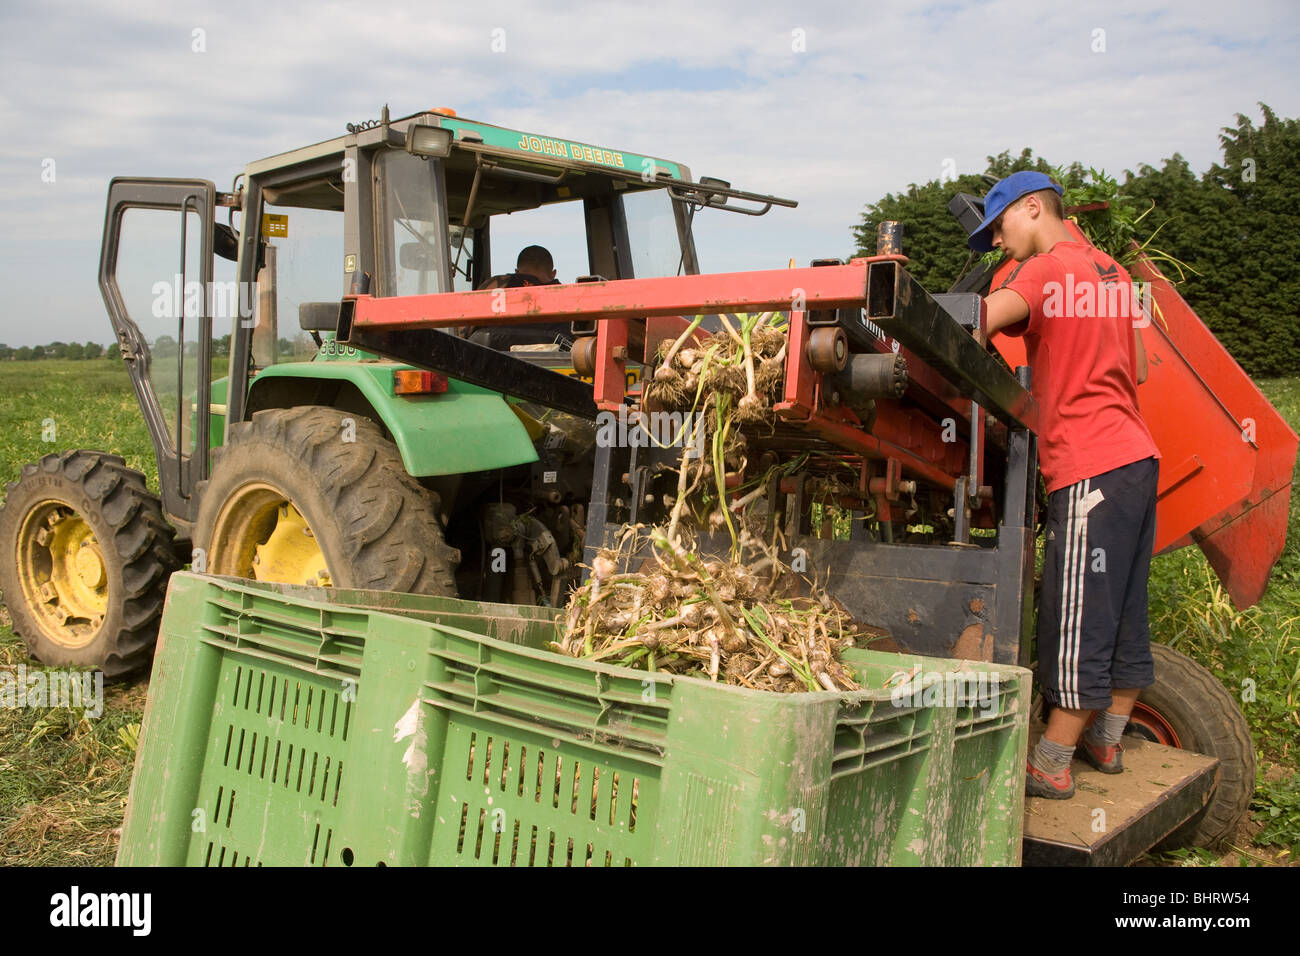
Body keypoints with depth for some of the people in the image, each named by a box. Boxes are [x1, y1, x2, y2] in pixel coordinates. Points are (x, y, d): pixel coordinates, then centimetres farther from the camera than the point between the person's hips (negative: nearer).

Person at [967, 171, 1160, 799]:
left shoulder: (1049, 268, -8)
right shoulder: (1110, 272, 18)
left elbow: (978, 324, -25)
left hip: (1090, 468, -9)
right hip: (1136, 456, 9)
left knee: (1077, 621, -5)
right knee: (1126, 610, 14)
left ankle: (1050, 766, 2)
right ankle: (1106, 741, 26)